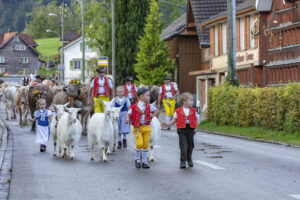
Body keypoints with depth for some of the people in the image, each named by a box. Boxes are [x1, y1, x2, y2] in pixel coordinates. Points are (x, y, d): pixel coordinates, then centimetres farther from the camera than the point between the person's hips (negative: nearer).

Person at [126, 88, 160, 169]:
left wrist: (153, 115, 5)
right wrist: (127, 118, -19)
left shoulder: (149, 106, 6)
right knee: (139, 144, -15)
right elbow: (128, 114, 0)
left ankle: (144, 162, 16)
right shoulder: (134, 106, -5)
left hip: (146, 128, 4)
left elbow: (157, 110, 20)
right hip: (137, 128, -4)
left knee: (146, 145, 4)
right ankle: (137, 160, 7)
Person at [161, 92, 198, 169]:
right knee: (183, 146, -8)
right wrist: (167, 124, -7)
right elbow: (174, 120, 5)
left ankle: (189, 160, 30)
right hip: (182, 129, -3)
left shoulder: (193, 111, 5)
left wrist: (195, 128, 2)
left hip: (190, 129, 3)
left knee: (190, 145, 9)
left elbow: (196, 120, 13)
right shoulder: (178, 111, -1)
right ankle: (183, 161, 2)